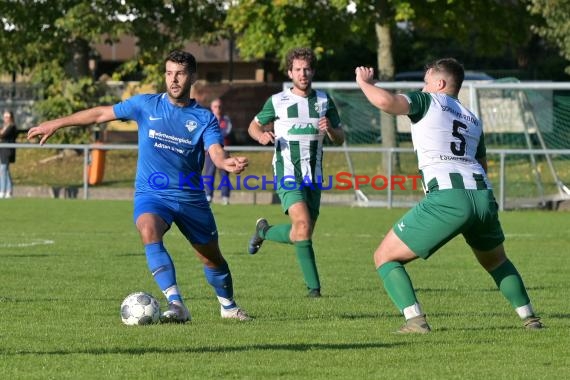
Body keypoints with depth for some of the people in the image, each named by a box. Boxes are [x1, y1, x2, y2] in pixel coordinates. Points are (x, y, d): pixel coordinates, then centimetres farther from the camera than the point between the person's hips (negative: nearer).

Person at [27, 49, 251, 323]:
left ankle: (228, 306, 42)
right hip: (151, 194, -1)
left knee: (212, 258, 11)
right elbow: (101, 114, 9)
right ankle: (176, 305, -41)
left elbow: (215, 152, -17)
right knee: (149, 230, -34)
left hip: (191, 198, 1)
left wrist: (227, 163, -42)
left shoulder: (204, 118, -2)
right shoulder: (146, 105, 1)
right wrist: (55, 124, 9)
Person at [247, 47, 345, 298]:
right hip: (288, 172, -4)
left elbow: (340, 139, 12)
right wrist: (261, 135, -10)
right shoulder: (277, 101, 1)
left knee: (304, 232, 5)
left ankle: (264, 232, 31)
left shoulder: (324, 100, 9)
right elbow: (254, 125, 14)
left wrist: (330, 129, -12)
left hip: (314, 175, 4)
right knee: (303, 226, -23)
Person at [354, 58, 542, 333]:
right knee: (495, 260, 35)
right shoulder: (473, 120, 29)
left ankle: (415, 320, -12)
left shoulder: (428, 101, 10)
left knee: (385, 257, 4)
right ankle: (529, 317, 29)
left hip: (447, 198, -7)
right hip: (483, 195, 7)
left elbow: (385, 101, -6)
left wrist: (364, 83, 12)